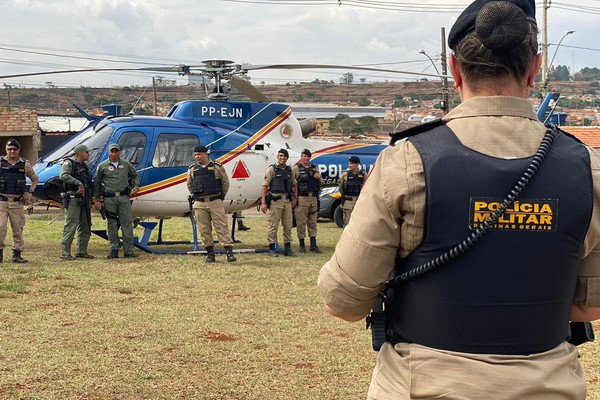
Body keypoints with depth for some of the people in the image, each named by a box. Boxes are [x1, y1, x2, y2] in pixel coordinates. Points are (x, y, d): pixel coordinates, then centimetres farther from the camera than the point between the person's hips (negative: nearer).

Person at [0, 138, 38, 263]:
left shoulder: (25, 165, 6)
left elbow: (35, 179, 19)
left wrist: (29, 192, 5)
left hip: (17, 202, 2)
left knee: (18, 229, 5)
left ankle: (17, 254, 13)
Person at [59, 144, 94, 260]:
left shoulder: (85, 167, 21)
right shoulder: (69, 163, -4)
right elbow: (63, 176, -23)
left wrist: (89, 199, 15)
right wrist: (78, 183, -25)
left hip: (84, 201, 8)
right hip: (73, 199, -8)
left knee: (85, 227, 10)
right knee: (70, 226, -12)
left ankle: (81, 252, 18)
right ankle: (65, 252, -11)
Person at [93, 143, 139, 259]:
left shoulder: (126, 164, 11)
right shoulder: (102, 166, 6)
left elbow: (134, 176, 26)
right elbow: (96, 184, 8)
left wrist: (136, 187, 9)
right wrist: (96, 199, 3)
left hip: (124, 197, 1)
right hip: (109, 198, -1)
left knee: (127, 223, -3)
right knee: (112, 224, 2)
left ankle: (129, 250, -1)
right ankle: (114, 250, 8)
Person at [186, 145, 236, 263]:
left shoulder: (217, 167, 1)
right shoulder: (192, 169, 9)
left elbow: (225, 182, 8)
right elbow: (190, 185, 21)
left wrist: (221, 196, 8)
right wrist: (195, 196, 14)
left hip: (215, 202, -3)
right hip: (199, 204, 3)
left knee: (221, 226, -7)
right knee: (204, 229, 3)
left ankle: (229, 251, -10)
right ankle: (210, 253, 11)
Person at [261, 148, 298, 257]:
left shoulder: (289, 170, 14)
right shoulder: (272, 169, -3)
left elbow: (294, 184, 23)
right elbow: (265, 186, -7)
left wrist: (295, 198, 11)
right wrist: (263, 202, -14)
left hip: (287, 200, 5)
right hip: (275, 200, -5)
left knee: (288, 225, 7)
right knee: (273, 225, -3)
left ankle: (287, 248, 15)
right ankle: (272, 248, 3)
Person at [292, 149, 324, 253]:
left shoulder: (315, 168, 16)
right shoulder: (296, 168, 1)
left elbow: (321, 183, 23)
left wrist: (319, 177, 0)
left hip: (313, 198, 5)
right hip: (301, 198, -5)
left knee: (313, 222, 8)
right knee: (301, 222, -2)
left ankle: (313, 244, 12)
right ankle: (301, 245, 5)